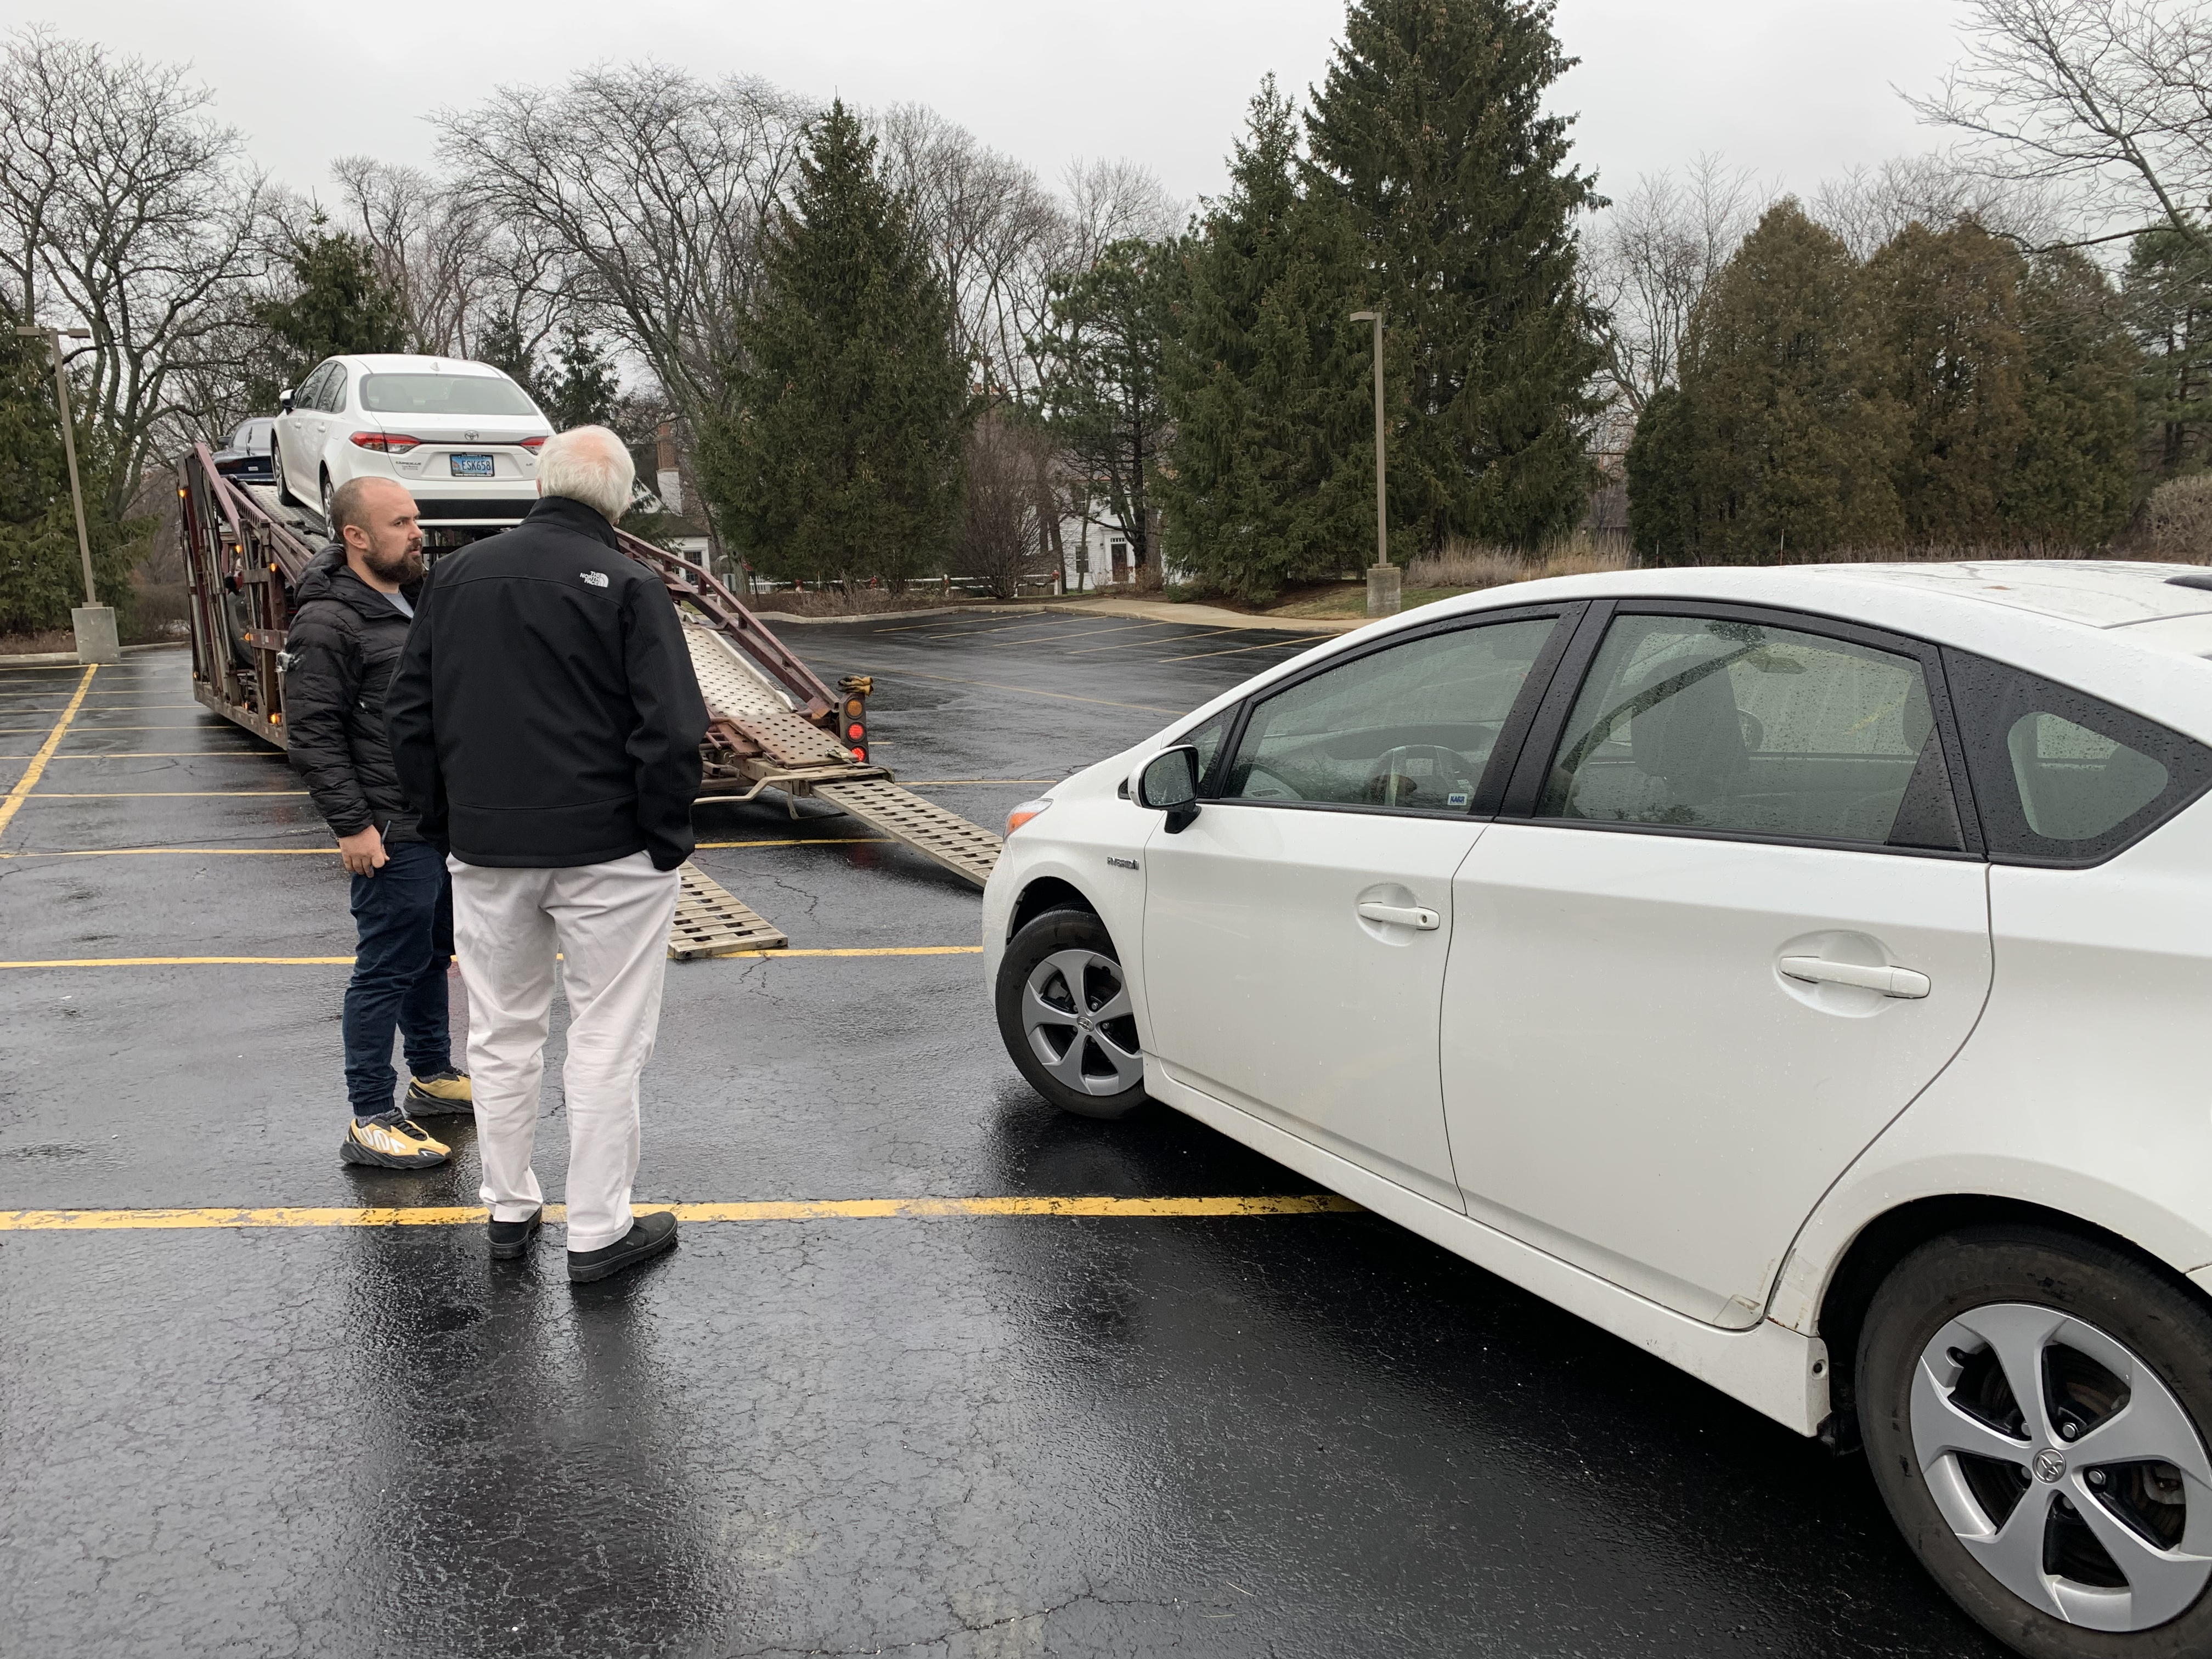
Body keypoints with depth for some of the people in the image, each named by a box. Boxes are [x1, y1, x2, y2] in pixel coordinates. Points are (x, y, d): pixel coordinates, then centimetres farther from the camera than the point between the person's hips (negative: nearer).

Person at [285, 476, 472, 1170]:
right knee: (388, 969, -4)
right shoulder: (328, 623, -14)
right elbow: (314, 734, -17)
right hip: (392, 832, -9)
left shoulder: (417, 600, 14)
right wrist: (351, 825, -20)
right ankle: (370, 1121, 5)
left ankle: (433, 1075, 36)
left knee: (433, 954, 20)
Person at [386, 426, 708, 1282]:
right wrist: (666, 840, -6)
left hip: (485, 852, 5)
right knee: (606, 1043, 5)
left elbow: (409, 712, 9)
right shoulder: (628, 586, -11)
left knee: (502, 1036, 17)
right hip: (607, 855, -5)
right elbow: (670, 730, -17)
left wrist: (447, 824, 15)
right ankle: (598, 1231, 12)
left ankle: (510, 1211, 29)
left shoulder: (457, 574, 6)